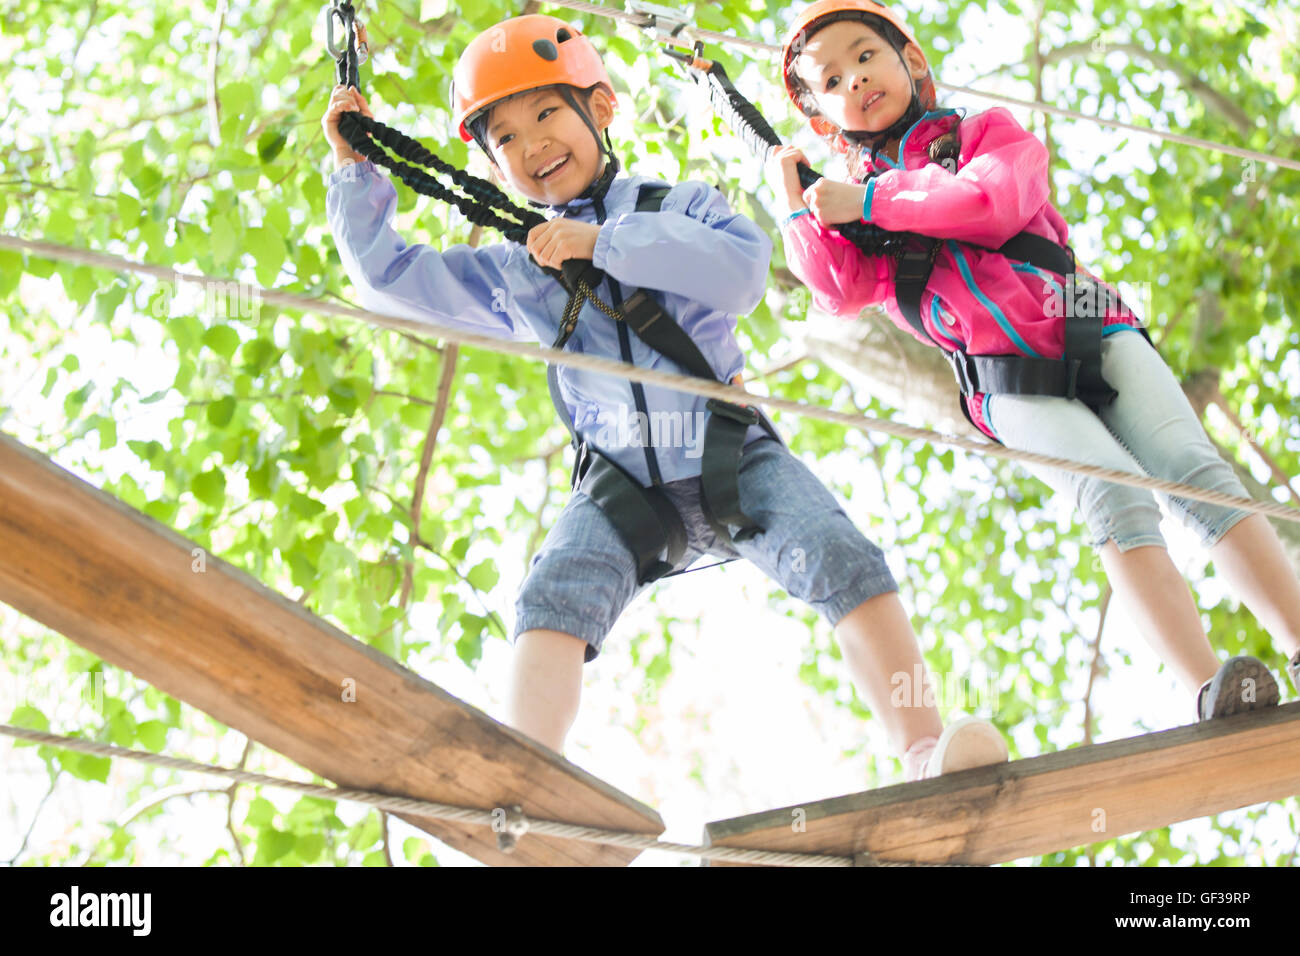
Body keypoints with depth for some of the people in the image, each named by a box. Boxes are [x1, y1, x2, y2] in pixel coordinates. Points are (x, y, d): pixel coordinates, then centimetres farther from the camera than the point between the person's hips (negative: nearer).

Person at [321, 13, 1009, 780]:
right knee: (553, 595, -25)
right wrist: (355, 170, 10)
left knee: (842, 557, -22)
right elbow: (387, 278, 19)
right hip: (623, 486, 1)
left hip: (734, 458, -1)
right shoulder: (511, 273, 15)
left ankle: (925, 746, -19)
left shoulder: (681, 207, 7)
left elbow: (744, 271, -14)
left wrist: (605, 242, -16)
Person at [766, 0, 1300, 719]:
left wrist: (867, 201, -6)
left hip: (1092, 330, 2)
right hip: (1009, 383, -1)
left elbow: (995, 205, -8)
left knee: (1197, 473, -15)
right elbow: (841, 293, 3)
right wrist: (796, 207, -4)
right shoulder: (848, 195, 19)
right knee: (1116, 498, -24)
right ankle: (1207, 686, -34)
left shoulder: (987, 132, 14)